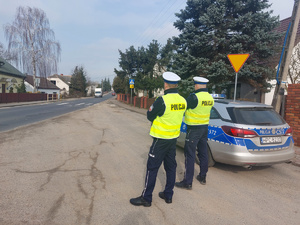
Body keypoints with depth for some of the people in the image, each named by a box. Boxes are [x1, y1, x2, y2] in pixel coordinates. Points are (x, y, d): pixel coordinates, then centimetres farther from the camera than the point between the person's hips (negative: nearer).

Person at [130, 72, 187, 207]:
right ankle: (168, 195, 29)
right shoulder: (183, 101, 0)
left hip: (161, 139, -7)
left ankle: (146, 198, 15)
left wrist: (153, 107, 7)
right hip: (174, 138, 7)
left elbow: (149, 116, -10)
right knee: (171, 167, 16)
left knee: (152, 168, 4)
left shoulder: (162, 100, -21)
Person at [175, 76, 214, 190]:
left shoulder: (194, 97, -20)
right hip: (205, 127, 8)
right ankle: (202, 177, 31)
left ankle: (188, 182, 5)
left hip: (194, 129, -8)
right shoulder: (210, 98, 4)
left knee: (190, 155, -1)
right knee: (203, 153, 17)